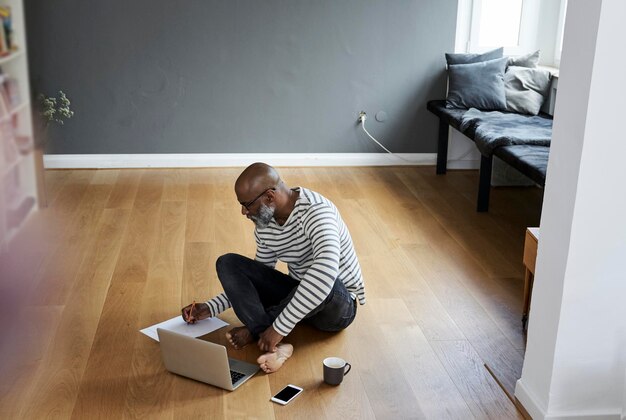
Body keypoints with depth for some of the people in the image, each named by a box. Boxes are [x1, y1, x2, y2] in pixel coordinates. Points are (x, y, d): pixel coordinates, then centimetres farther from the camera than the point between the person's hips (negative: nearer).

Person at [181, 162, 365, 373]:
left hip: (338, 305, -7)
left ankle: (255, 330, -17)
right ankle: (276, 344, -27)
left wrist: (279, 327, -43)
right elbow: (257, 278, 12)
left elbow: (326, 271, -44)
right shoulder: (264, 225, -2)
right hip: (297, 295, 7)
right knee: (227, 264, -8)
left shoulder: (315, 211, -27)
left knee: (323, 283, -43)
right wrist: (210, 308, 3)